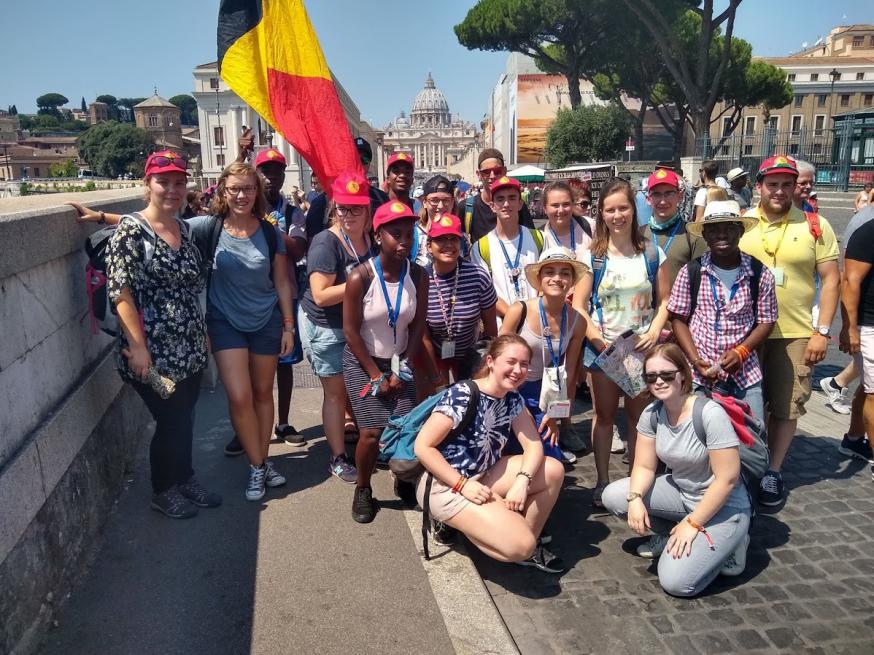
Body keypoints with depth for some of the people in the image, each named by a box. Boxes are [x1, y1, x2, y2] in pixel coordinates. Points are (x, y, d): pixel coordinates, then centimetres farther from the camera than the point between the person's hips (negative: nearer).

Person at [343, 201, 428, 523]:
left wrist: (402, 371, -6)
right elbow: (351, 331, -14)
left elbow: (418, 327, -3)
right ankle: (362, 491, 15)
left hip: (399, 361, 3)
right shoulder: (360, 276, -19)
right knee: (373, 432, -11)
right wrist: (376, 375, -11)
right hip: (362, 362, -3)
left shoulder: (418, 275, -9)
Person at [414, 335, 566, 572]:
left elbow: (533, 446, -2)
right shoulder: (461, 396, -22)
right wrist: (464, 485, -25)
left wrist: (522, 481, -21)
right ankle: (453, 520, 4)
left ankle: (531, 543, 10)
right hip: (446, 486, -8)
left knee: (553, 471, -5)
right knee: (519, 546, -21)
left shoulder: (513, 399, 0)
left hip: (482, 475, 8)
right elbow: (423, 447, -22)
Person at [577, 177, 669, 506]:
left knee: (638, 415, 10)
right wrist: (598, 341, -14)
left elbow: (664, 300, 4)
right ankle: (602, 482, 19)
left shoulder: (652, 253, 2)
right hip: (602, 348, -1)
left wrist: (654, 331, -12)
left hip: (642, 347, 1)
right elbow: (580, 306, -5)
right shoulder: (592, 256, -3)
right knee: (604, 415, 9)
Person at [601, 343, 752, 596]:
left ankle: (727, 543, 7)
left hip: (722, 506, -6)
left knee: (675, 582, -19)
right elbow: (644, 466, 0)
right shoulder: (652, 413, -6)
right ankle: (673, 534, 9)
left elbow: (727, 479, -23)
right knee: (613, 496, -11)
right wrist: (635, 498, -20)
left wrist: (692, 524, -20)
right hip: (681, 492, 6)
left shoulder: (710, 414, -25)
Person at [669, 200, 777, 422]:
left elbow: (766, 322, 4)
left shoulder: (760, 274, -1)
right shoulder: (690, 272, -3)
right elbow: (678, 319, 1)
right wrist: (695, 360, -9)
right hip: (702, 376, -1)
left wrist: (741, 352, -12)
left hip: (745, 374, 1)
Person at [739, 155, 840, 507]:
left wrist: (822, 332, -7)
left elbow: (831, 279, -1)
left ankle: (773, 471, 25)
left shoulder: (815, 225, -2)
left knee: (785, 407, 8)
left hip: (795, 334, 0)